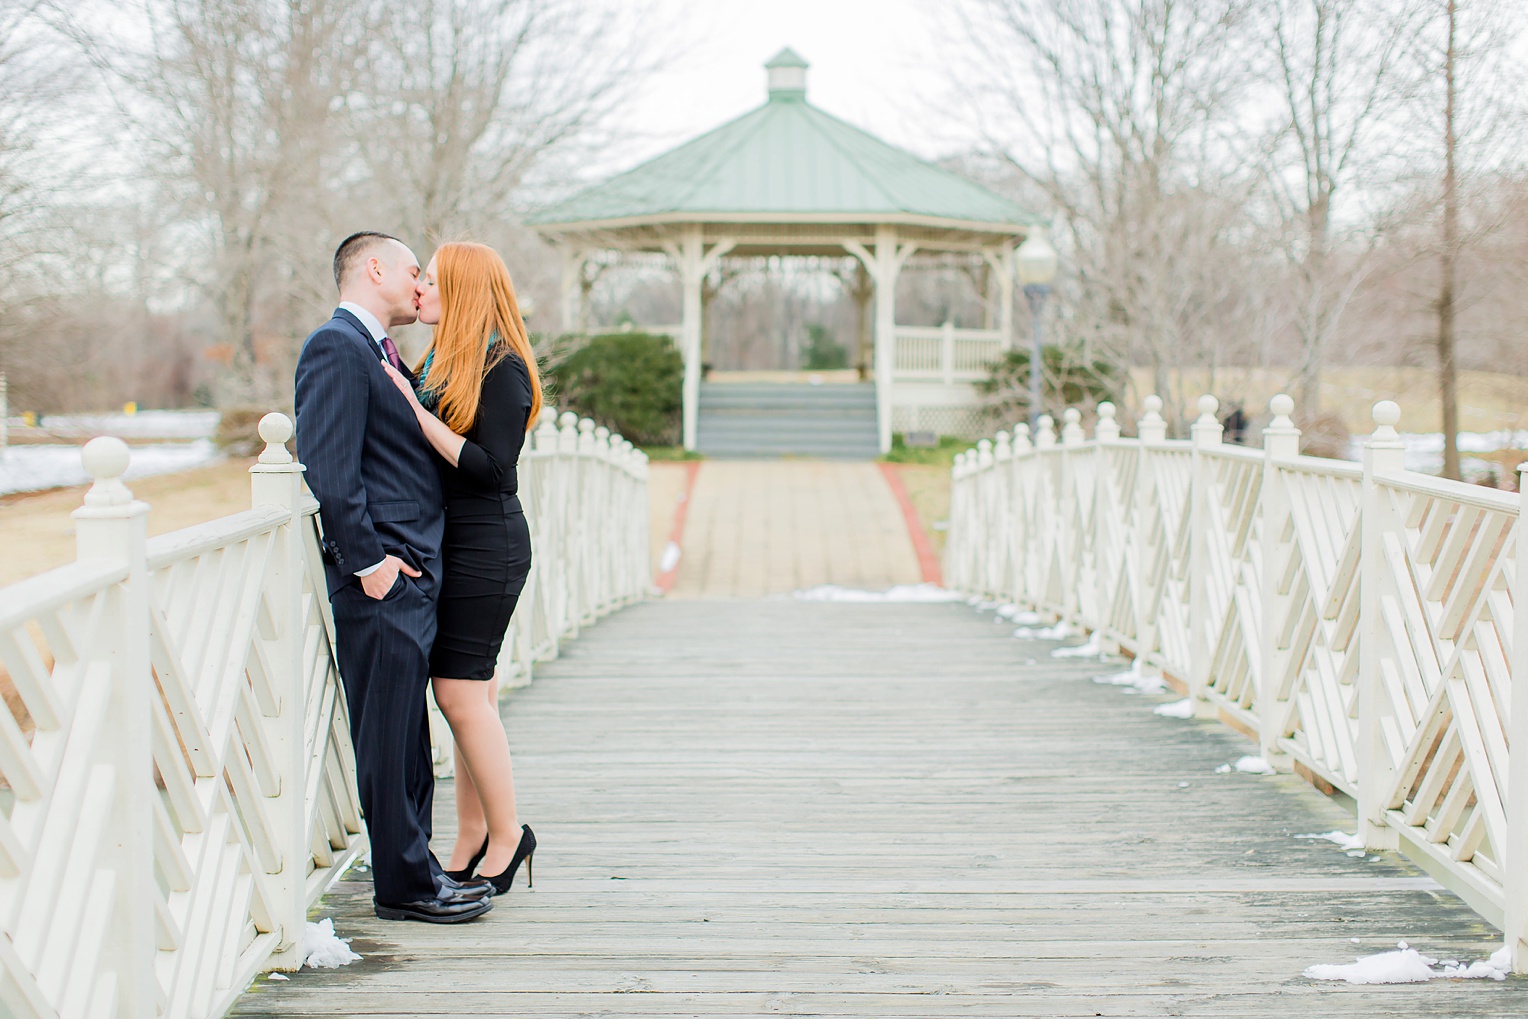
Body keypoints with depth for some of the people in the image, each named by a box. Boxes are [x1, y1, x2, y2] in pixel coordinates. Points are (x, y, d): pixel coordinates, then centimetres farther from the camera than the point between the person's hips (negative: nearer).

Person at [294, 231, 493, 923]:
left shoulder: (382, 354, 21)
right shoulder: (336, 347, -11)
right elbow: (329, 469, -19)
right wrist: (368, 560, -18)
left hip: (414, 575, 10)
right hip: (382, 579, -10)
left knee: (407, 735, 14)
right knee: (388, 733, -4)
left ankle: (413, 870, 21)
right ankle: (404, 884, 3)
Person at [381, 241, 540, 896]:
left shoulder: (502, 368, -12)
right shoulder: (439, 363, 14)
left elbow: (492, 468, -19)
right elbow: (424, 448, 12)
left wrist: (417, 413, -20)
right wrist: (395, 379, 6)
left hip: (487, 545, -9)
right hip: (449, 543, 9)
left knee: (460, 691, -9)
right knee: (470, 692, 10)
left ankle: (507, 835, 3)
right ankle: (472, 842, 15)